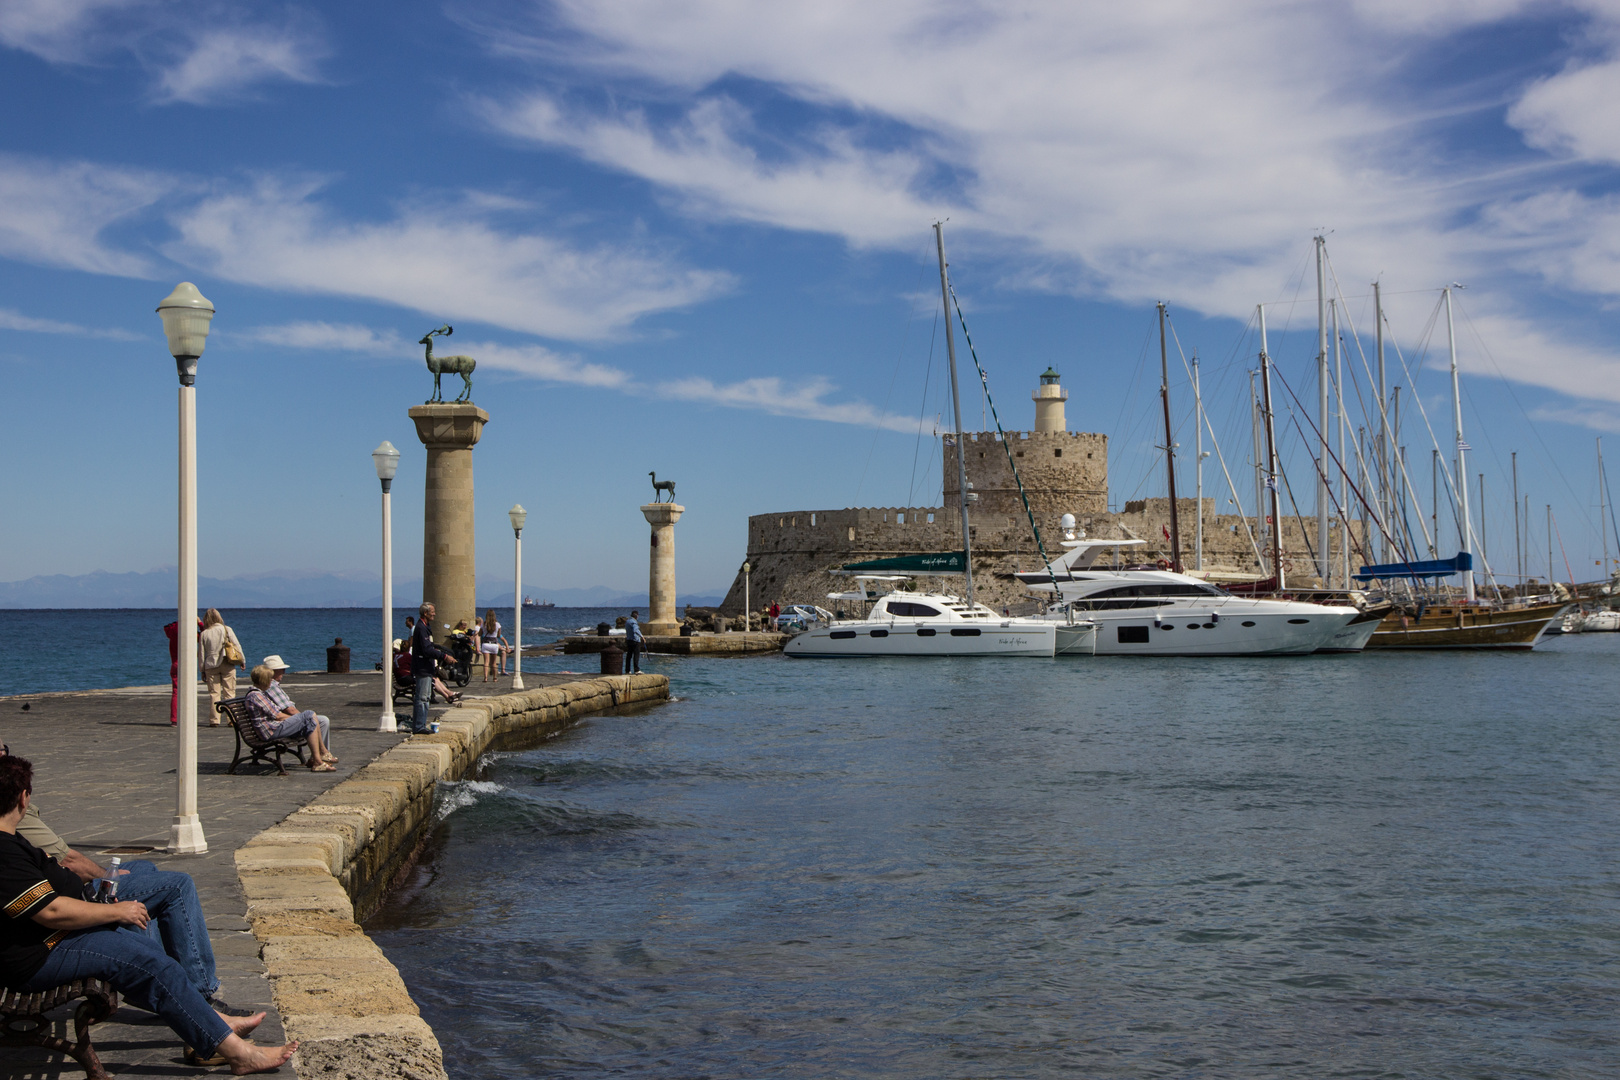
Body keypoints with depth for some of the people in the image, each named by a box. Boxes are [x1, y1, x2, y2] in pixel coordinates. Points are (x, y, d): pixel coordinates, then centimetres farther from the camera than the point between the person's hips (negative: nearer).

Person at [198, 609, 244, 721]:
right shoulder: (227, 629, 0)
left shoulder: (204, 633, 2)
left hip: (211, 665, 1)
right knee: (229, 692, 3)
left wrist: (202, 670, 10)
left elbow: (201, 653, 4)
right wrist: (242, 661, 7)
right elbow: (237, 645, -1)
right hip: (227, 665, -1)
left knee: (214, 693, 4)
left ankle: (214, 720, -1)